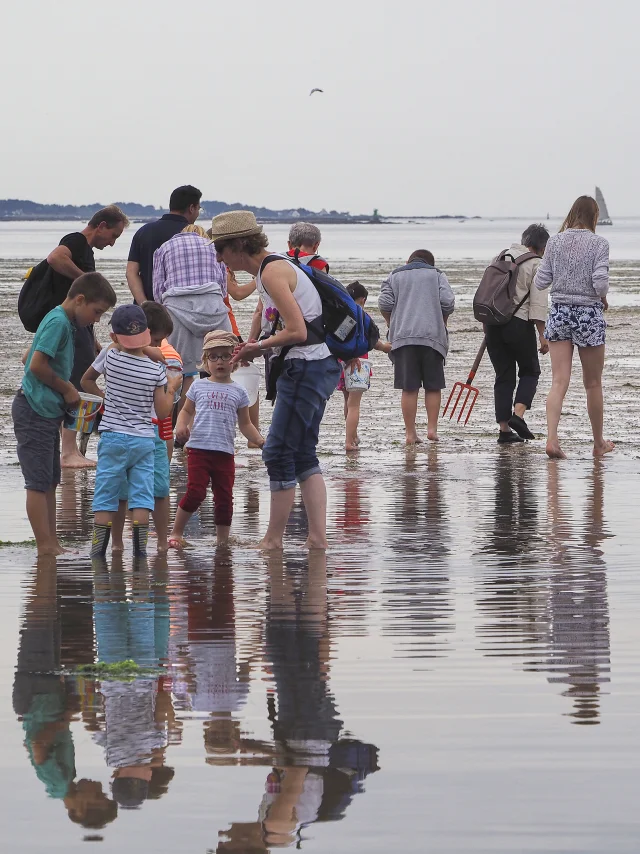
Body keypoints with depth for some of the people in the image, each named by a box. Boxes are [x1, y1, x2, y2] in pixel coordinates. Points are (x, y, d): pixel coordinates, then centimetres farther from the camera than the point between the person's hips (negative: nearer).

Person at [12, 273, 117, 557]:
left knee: (49, 481, 12)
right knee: (39, 483, -7)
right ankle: (46, 547, -6)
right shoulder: (58, 322, -16)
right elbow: (37, 365, -23)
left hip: (47, 410, 10)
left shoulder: (64, 323, 14)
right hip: (34, 411, -10)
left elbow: (29, 360, 20)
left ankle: (52, 544, 15)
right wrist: (66, 389, -10)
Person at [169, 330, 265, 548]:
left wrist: (261, 441, 2)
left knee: (224, 498, 6)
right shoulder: (199, 387, 8)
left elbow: (245, 424, 15)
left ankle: (223, 539, 16)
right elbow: (186, 411, 15)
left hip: (225, 452, 2)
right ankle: (176, 533, 3)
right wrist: (181, 426, -7)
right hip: (199, 448, -2)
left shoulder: (238, 392, 10)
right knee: (195, 492, -10)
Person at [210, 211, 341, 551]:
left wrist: (260, 346, -7)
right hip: (320, 366, 10)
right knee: (303, 455, 12)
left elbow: (297, 332, -21)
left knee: (279, 453, -2)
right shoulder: (273, 268, 16)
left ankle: (274, 538, 6)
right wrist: (256, 348, 5)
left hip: (305, 368, -10)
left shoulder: (272, 272, -15)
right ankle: (318, 536, 9)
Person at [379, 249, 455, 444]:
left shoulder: (394, 276, 14)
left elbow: (384, 304, 3)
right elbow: (448, 302, 0)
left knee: (409, 389, 0)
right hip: (432, 337, -1)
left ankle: (410, 433, -1)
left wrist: (393, 326, 17)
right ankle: (432, 428, 1)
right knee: (433, 386, 9)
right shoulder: (437, 275, 12)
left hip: (403, 338, 1)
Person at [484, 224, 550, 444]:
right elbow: (538, 302, -12)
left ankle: (504, 429, 6)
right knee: (530, 371, 12)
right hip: (519, 324, -5)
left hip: (493, 324, 5)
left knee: (504, 376, 10)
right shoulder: (536, 264, -5)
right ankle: (518, 414, -10)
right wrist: (542, 335, -11)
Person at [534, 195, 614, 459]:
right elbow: (600, 282, -17)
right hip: (589, 313, -2)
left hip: (559, 311, 2)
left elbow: (541, 282, 1)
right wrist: (603, 298, 4)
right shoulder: (598, 243, -8)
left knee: (559, 382, -1)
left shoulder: (555, 242, 1)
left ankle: (551, 439, -19)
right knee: (593, 383, 12)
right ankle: (599, 443, 24)